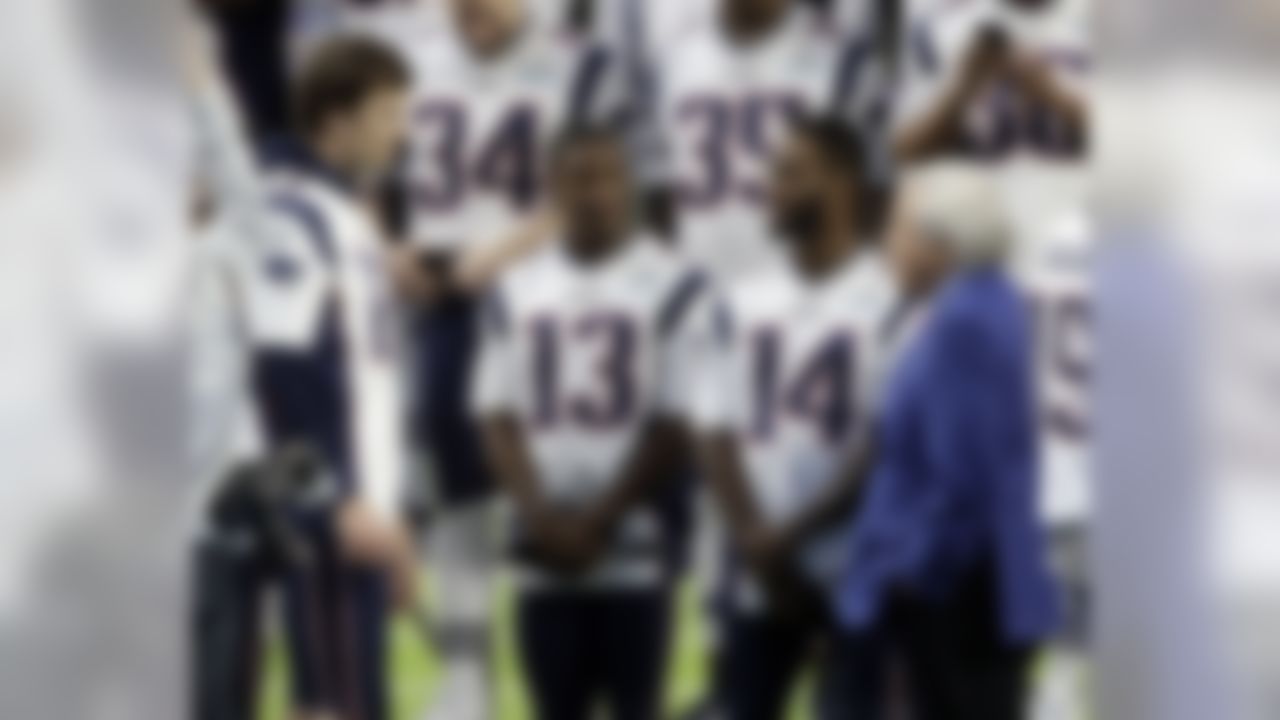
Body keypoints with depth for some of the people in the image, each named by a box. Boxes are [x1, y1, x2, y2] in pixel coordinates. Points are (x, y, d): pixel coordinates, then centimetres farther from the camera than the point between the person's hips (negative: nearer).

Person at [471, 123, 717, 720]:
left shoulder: (674, 288, -3)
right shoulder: (518, 291, 10)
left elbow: (673, 427, -7)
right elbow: (498, 418, 7)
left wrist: (601, 521, -11)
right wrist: (541, 514, -7)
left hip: (635, 556, -4)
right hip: (543, 560, 4)